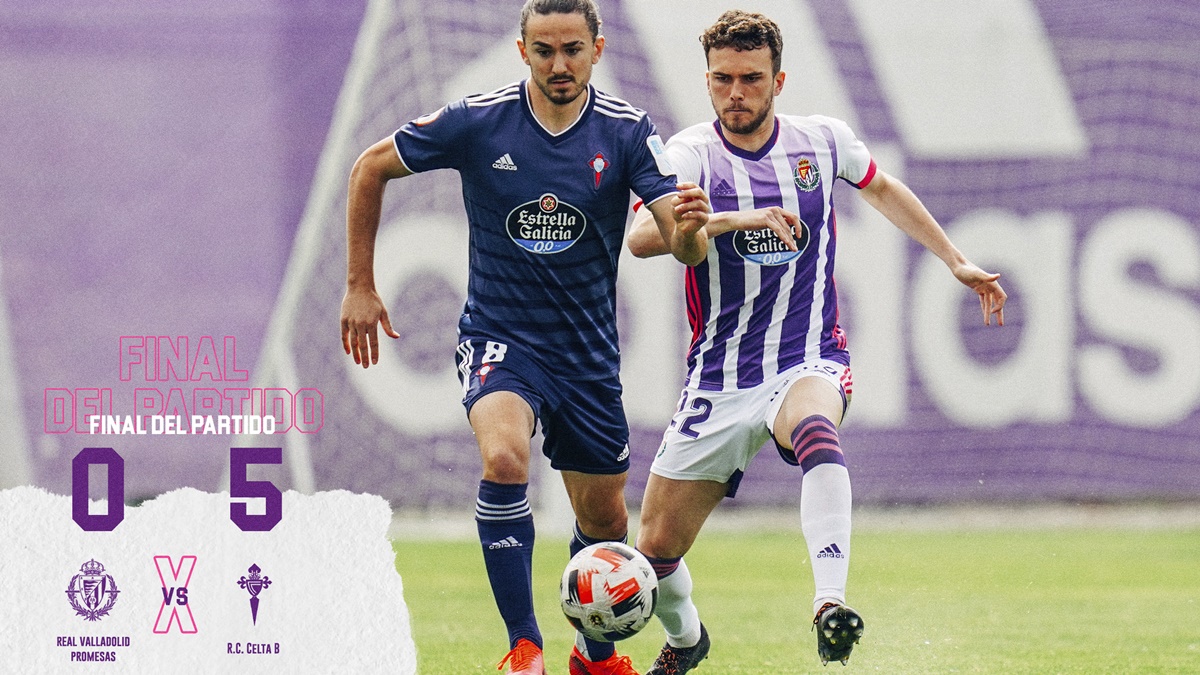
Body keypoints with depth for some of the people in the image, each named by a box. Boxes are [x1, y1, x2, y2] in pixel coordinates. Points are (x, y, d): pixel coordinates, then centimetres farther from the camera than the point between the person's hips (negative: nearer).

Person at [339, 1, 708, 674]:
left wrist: (689, 223, -40)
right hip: (499, 336, -3)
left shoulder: (627, 130, -8)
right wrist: (361, 286, 1)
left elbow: (685, 242, -15)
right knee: (504, 457, -31)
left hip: (589, 351, 3)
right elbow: (371, 168, 2)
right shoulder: (477, 121, -11)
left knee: (604, 520, 11)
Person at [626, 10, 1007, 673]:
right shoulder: (691, 153, -8)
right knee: (656, 547, 3)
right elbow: (642, 236, -28)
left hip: (808, 364, -1)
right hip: (717, 380, 1)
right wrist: (734, 219, -41)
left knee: (814, 429, -39)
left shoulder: (822, 140, 2)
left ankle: (830, 605, -50)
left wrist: (956, 261, 28)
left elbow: (881, 188, 25)